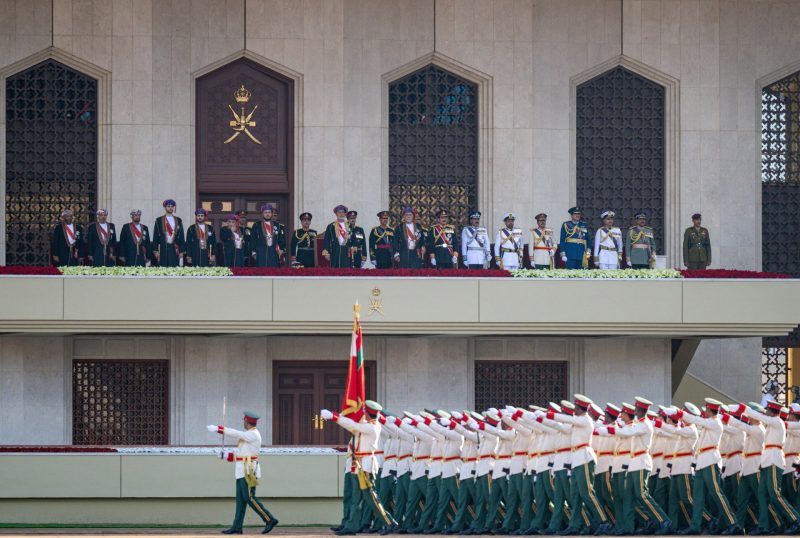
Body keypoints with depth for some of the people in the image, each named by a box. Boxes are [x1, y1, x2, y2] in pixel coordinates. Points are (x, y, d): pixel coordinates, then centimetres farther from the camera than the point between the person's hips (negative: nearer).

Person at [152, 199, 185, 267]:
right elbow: (155, 236, 4)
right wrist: (155, 250, -2)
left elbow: (181, 236, 9)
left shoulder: (178, 221, 10)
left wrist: (182, 251, 4)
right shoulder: (159, 220, 5)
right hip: (163, 248, -1)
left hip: (174, 249, 1)